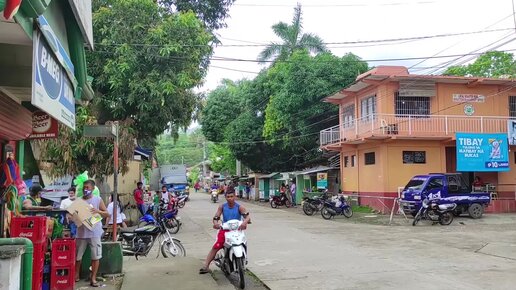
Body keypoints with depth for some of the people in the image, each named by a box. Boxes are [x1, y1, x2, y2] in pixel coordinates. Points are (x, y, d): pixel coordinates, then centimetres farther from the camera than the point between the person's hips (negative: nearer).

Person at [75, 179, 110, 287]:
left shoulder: (98, 200, 2)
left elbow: (107, 214, 2)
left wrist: (98, 211, -15)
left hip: (94, 232, -2)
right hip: (81, 232, 2)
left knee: (95, 256, 0)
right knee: (77, 255, 10)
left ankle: (93, 278, 9)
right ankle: (76, 276, 28)